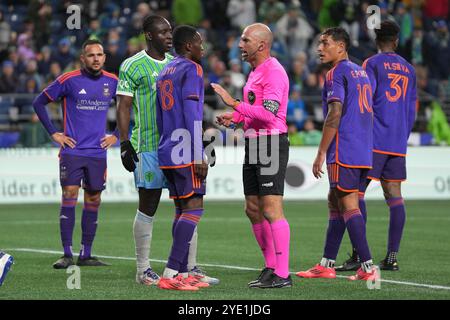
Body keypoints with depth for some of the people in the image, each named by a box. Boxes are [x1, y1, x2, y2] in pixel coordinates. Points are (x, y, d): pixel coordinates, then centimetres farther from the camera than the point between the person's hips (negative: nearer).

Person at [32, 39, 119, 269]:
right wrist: (54, 134, -2)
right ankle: (67, 255, -6)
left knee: (93, 202, 5)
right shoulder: (68, 80, -5)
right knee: (69, 198, -9)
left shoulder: (112, 82, 5)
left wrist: (116, 136, 11)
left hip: (98, 152, 3)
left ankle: (85, 255, 13)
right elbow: (39, 103, 3)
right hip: (72, 150, -3)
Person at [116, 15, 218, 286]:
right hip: (148, 147, -6)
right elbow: (123, 107, -5)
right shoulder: (133, 66, -3)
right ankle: (143, 270, 7)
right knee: (148, 208, -1)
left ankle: (192, 268, 8)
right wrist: (125, 144, -13)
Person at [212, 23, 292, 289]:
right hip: (254, 144, 10)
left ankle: (283, 275, -12)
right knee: (253, 210, 12)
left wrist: (234, 103, -24)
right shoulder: (255, 71, 18)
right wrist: (234, 118, 12)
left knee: (272, 209, -13)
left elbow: (268, 113, -24)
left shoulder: (274, 72, -14)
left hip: (271, 144, -10)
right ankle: (271, 267, 20)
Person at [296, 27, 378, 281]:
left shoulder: (337, 73, -9)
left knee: (349, 206, -7)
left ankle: (368, 267, -12)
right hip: (363, 153, 9)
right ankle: (326, 265, 17)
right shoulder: (362, 73, 19)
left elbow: (335, 114, -17)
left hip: (344, 153, -9)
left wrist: (321, 153, -15)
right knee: (335, 202, 14)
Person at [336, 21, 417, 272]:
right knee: (394, 196, 4)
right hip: (398, 144, 6)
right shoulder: (408, 69, 16)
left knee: (356, 193, -4)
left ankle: (358, 254, -11)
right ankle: (392, 257, 1)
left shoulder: (372, 64, -3)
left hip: (374, 141, -6)